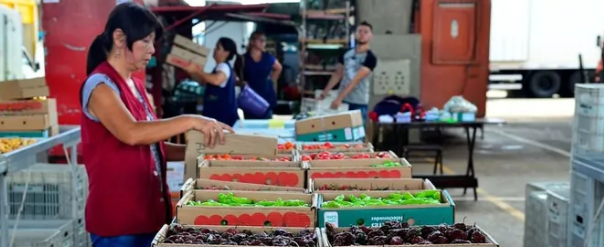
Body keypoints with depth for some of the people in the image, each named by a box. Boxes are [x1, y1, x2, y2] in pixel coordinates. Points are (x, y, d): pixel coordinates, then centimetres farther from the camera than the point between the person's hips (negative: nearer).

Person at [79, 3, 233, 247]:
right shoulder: (100, 85, -14)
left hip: (149, 210, 8)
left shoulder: (136, 85, 11)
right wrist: (189, 121, -29)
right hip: (117, 217, -8)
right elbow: (131, 134, -30)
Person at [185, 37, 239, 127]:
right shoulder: (221, 67, 20)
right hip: (216, 113, 11)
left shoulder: (224, 66, -15)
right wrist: (191, 72, 12)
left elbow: (216, 80, -40)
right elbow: (203, 81, 29)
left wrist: (196, 70, -32)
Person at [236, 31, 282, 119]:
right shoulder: (243, 59, -4)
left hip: (266, 97, 2)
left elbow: (278, 68, 22)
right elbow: (239, 78, 5)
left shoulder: (268, 58, 4)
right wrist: (242, 83, -13)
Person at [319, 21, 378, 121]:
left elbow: (356, 80, -17)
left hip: (359, 104, -4)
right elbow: (337, 74, 12)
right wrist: (324, 93, 4)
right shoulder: (346, 53, 8)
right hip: (343, 100, 5)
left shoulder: (370, 58, -10)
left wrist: (339, 98, -23)